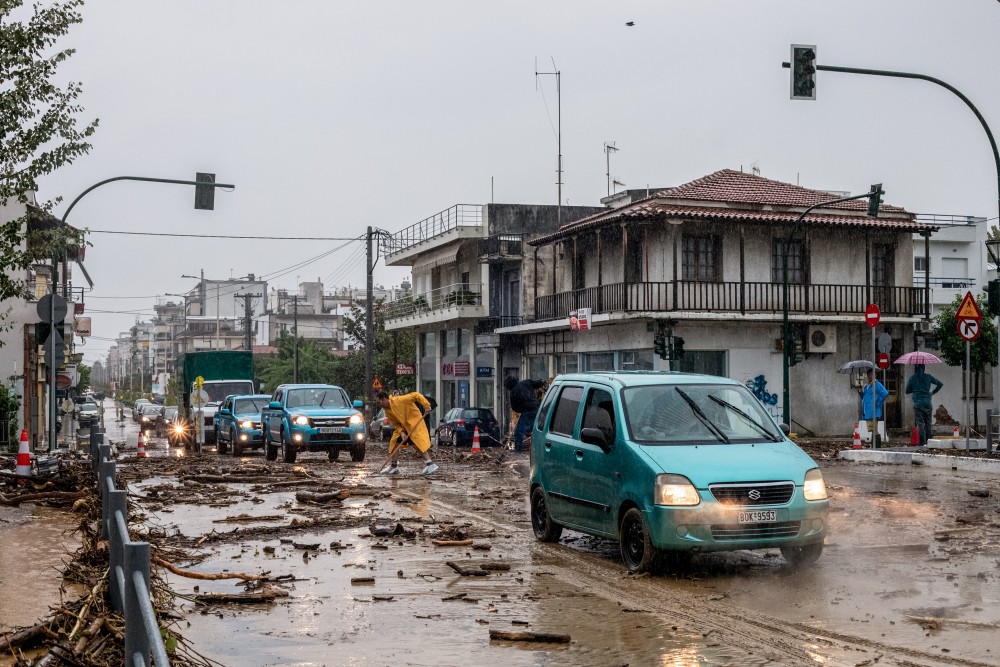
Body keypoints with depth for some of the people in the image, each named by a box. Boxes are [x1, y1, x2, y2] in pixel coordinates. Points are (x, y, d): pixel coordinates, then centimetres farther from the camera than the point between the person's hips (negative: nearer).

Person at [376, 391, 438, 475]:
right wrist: (401, 432, -14)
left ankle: (430, 464, -19)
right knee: (396, 442, 8)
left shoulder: (398, 400, -23)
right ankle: (394, 466, 20)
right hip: (403, 426, 8)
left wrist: (426, 406, -29)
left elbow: (416, 395, -23)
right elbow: (395, 423, 4)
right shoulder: (387, 411, 1)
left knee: (417, 442, -19)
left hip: (414, 421, -8)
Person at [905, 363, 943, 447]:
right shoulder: (928, 376, 3)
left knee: (920, 423, -2)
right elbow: (940, 384, 8)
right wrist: (933, 392, 15)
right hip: (928, 403, 2)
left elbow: (907, 391, 7)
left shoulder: (912, 378, -1)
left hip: (917, 404, -2)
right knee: (928, 423, 10)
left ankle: (923, 443, -9)